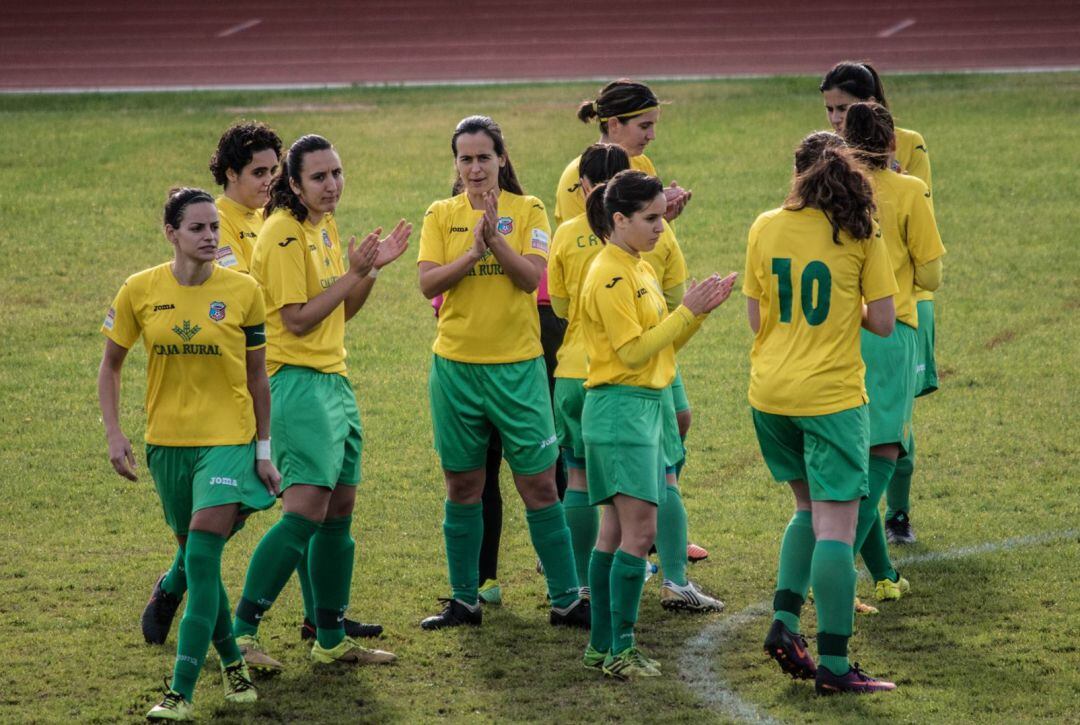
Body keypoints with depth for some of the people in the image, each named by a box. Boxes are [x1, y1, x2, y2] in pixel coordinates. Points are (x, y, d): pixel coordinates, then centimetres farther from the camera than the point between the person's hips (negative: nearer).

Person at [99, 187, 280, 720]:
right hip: (166, 441, 3)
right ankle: (231, 661, 36)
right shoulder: (140, 291, -4)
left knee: (202, 560, -14)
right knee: (196, 560, 14)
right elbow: (110, 364, 8)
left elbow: (256, 377, 3)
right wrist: (113, 435, -1)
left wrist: (263, 451, 3)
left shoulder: (242, 291, -6)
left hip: (227, 441, -3)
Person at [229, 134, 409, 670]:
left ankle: (331, 640, 17)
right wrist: (354, 274, -15)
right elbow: (297, 320, -16)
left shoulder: (325, 227, 15)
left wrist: (372, 268, 7)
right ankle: (241, 631, -12)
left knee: (340, 510, 9)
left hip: (334, 379, 9)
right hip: (297, 380, -9)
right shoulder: (284, 232, -13)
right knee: (306, 509, -16)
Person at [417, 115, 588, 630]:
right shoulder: (442, 215, 4)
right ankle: (463, 601, 18)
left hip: (517, 365, -1)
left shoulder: (526, 210, 1)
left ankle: (565, 600, 6)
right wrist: (474, 251, -20)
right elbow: (428, 283, -7)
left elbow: (531, 277, -11)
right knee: (463, 487, 8)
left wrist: (495, 237, -24)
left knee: (539, 485, -1)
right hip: (456, 365, 2)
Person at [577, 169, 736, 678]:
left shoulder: (640, 270, 15)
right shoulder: (609, 277, -14)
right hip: (620, 408, -10)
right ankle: (620, 651, -10)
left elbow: (663, 344, 17)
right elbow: (633, 350, -18)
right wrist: (686, 312, -14)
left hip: (645, 406, 10)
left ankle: (602, 647, 13)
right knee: (639, 530, -12)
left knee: (616, 532, 10)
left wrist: (699, 311, 4)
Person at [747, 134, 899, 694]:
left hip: (769, 395, 4)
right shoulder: (861, 237, -6)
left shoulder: (765, 229, 3)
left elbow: (756, 317, 6)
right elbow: (882, 323, -6)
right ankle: (833, 665, -4)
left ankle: (784, 622, 11)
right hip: (831, 396, -4)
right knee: (835, 529, -2)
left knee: (810, 509, 24)